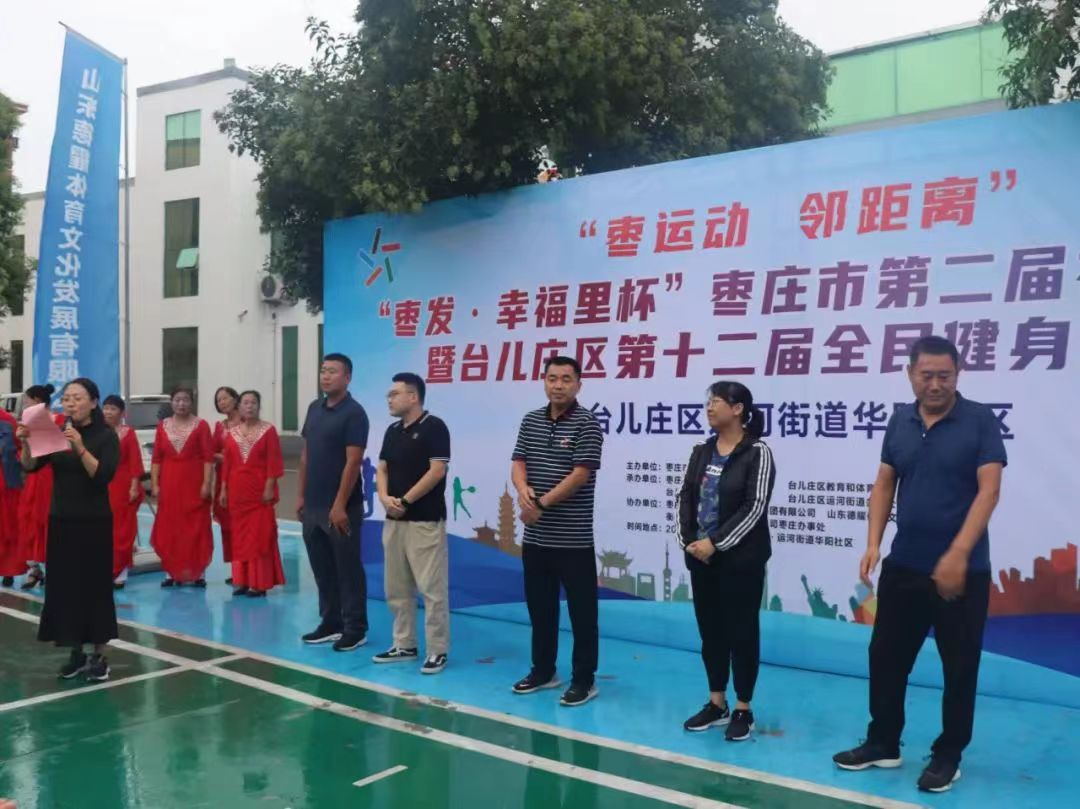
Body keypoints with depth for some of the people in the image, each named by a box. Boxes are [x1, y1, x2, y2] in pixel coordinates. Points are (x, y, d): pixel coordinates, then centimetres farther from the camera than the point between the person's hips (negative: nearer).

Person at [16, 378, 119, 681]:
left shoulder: (106, 436, -6)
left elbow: (103, 475, -18)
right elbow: (30, 467, -1)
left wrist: (80, 448, -30)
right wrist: (26, 443, -20)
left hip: (94, 523, -5)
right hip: (61, 521, 5)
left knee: (94, 586, 0)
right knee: (64, 585, 7)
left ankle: (99, 655, 10)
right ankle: (76, 651, 19)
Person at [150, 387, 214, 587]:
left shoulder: (201, 425, -1)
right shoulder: (163, 426, 9)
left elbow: (208, 457, -4)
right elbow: (156, 458, 7)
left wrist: (206, 484, -11)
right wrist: (154, 484, 0)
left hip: (193, 484, -3)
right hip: (169, 484, 3)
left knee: (196, 529, 0)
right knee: (168, 529, 5)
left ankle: (197, 574, 5)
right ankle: (171, 573, 13)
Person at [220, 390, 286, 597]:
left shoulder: (268, 430, -3)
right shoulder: (232, 432, 9)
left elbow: (273, 462, -7)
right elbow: (227, 463, 10)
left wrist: (269, 488, -13)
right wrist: (223, 489, 6)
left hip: (259, 490, -4)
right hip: (237, 490, 5)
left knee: (260, 535, -3)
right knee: (240, 535, 8)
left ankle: (259, 583, 1)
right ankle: (242, 581, 15)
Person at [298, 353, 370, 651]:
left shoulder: (353, 413, -12)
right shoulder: (314, 408, 11)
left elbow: (353, 462, -16)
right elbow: (306, 454, 16)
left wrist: (340, 505, -19)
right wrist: (302, 495, 12)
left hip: (341, 507, -7)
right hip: (313, 505, 7)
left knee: (348, 569, 2)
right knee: (322, 568, 13)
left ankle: (355, 629, 11)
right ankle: (330, 623, 25)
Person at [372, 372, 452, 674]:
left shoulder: (434, 427, -9)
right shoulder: (392, 431, 14)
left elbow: (437, 471, -15)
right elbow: (382, 469, 13)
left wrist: (405, 500, -14)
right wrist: (385, 498, -7)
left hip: (426, 521, -8)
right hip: (394, 520, 8)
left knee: (431, 588, -4)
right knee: (396, 588, 12)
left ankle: (437, 651, 4)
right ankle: (404, 645, 23)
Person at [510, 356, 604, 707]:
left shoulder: (586, 423, -9)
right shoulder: (531, 420, 10)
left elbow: (580, 474, -15)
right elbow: (518, 463, 6)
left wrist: (541, 504, -15)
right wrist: (524, 490, -16)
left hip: (573, 538, -6)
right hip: (535, 536, 6)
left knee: (581, 611, 3)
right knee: (539, 607, 16)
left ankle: (584, 679, 13)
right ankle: (543, 671, 30)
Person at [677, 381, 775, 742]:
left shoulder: (757, 452, -9)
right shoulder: (701, 452, 9)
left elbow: (754, 507, -15)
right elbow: (687, 497, 8)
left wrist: (716, 543, -17)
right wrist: (689, 540, -7)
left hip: (741, 559, -6)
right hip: (701, 557, 6)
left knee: (741, 631, 3)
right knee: (710, 630, 12)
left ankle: (743, 710, 15)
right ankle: (716, 704, 26)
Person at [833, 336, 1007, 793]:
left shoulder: (980, 421, -8)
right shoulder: (900, 422, 5)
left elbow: (989, 490, -15)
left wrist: (958, 554, -24)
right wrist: (873, 544, -2)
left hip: (963, 570, -4)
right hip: (904, 565, 5)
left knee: (959, 667, 7)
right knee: (886, 657, 11)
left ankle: (947, 757, 23)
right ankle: (883, 744, 27)